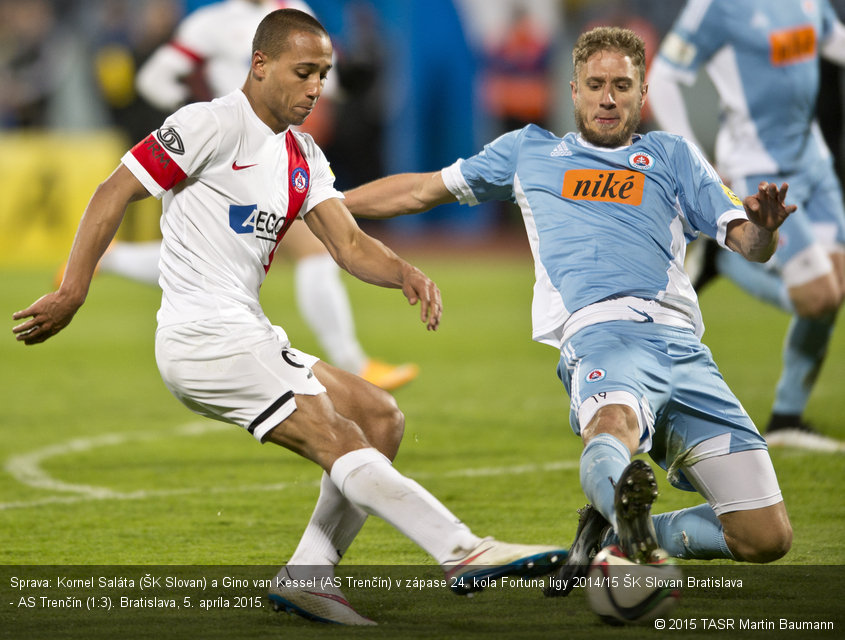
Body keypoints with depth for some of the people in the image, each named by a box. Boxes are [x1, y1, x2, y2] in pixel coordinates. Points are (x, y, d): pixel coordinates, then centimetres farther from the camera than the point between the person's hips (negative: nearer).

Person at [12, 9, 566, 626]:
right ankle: (465, 552, -22)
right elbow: (114, 194, -9)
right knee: (343, 446, -16)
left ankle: (307, 575, 5)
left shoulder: (304, 156, 18)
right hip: (205, 338, -10)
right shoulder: (213, 124, -8)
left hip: (248, 338, 10)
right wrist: (72, 293, -13)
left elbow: (349, 243, 10)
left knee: (380, 415, 6)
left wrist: (406, 274, -11)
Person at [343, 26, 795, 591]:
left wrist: (764, 227, -11)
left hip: (682, 345, 2)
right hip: (599, 332, -2)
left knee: (767, 538, -7)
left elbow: (750, 245, 14)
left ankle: (615, 532, 11)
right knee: (613, 426, -42)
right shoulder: (530, 152, 26)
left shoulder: (672, 156, 24)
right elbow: (424, 190, 34)